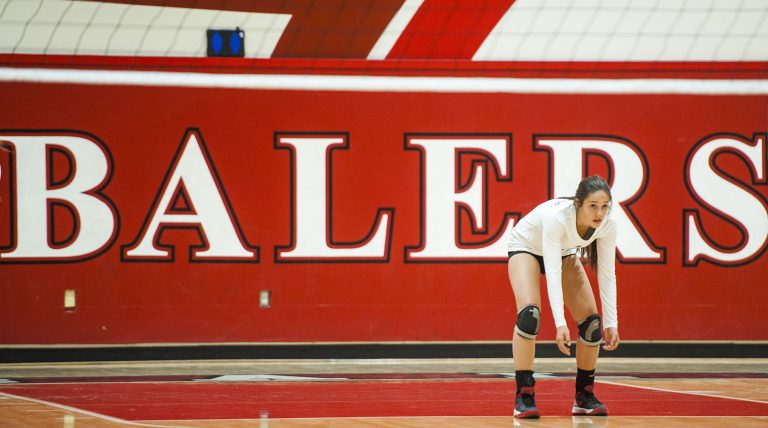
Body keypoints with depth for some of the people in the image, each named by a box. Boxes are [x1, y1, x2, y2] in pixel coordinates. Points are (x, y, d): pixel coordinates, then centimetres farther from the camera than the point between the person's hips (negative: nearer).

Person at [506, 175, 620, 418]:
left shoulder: (607, 225, -27)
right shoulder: (556, 216, -42)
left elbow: (607, 275, -19)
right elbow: (552, 272, -45)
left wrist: (611, 323, -24)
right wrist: (559, 323, -51)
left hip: (564, 251, 5)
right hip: (526, 247, -5)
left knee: (591, 321, -7)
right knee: (530, 313, -27)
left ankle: (585, 397, 8)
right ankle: (524, 398, -22)